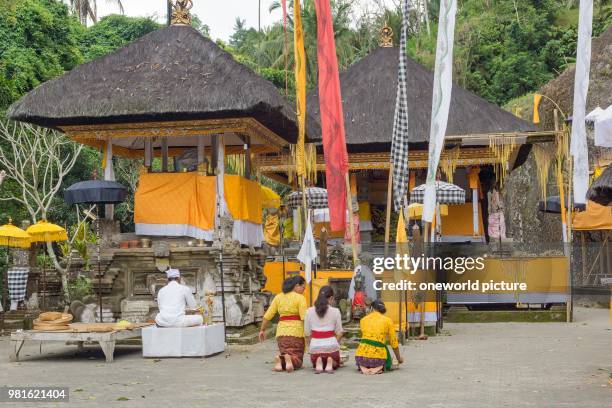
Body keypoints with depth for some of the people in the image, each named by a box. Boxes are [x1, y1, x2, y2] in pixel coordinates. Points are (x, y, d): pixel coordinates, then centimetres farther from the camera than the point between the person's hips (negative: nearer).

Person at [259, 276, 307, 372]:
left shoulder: (278, 297, 10)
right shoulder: (300, 298, -4)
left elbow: (267, 316, 10)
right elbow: (304, 318, -14)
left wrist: (262, 330, 21)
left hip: (282, 332, 4)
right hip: (296, 331, -4)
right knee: (297, 361, 4)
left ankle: (280, 360, -22)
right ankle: (289, 359, -31)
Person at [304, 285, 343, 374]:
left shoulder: (309, 311, 2)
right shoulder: (335, 311, -3)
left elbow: (307, 334, 3)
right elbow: (339, 333, 1)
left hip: (315, 345, 1)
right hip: (331, 345, -1)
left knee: (315, 365, 33)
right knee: (335, 364, 31)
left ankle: (318, 364, -3)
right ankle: (330, 362, -5)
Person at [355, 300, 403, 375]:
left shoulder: (363, 320, 10)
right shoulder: (388, 320, 4)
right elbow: (393, 343, 7)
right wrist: (399, 358, 20)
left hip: (361, 356, 2)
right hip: (378, 357, -2)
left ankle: (363, 367, 5)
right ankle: (378, 368, -2)